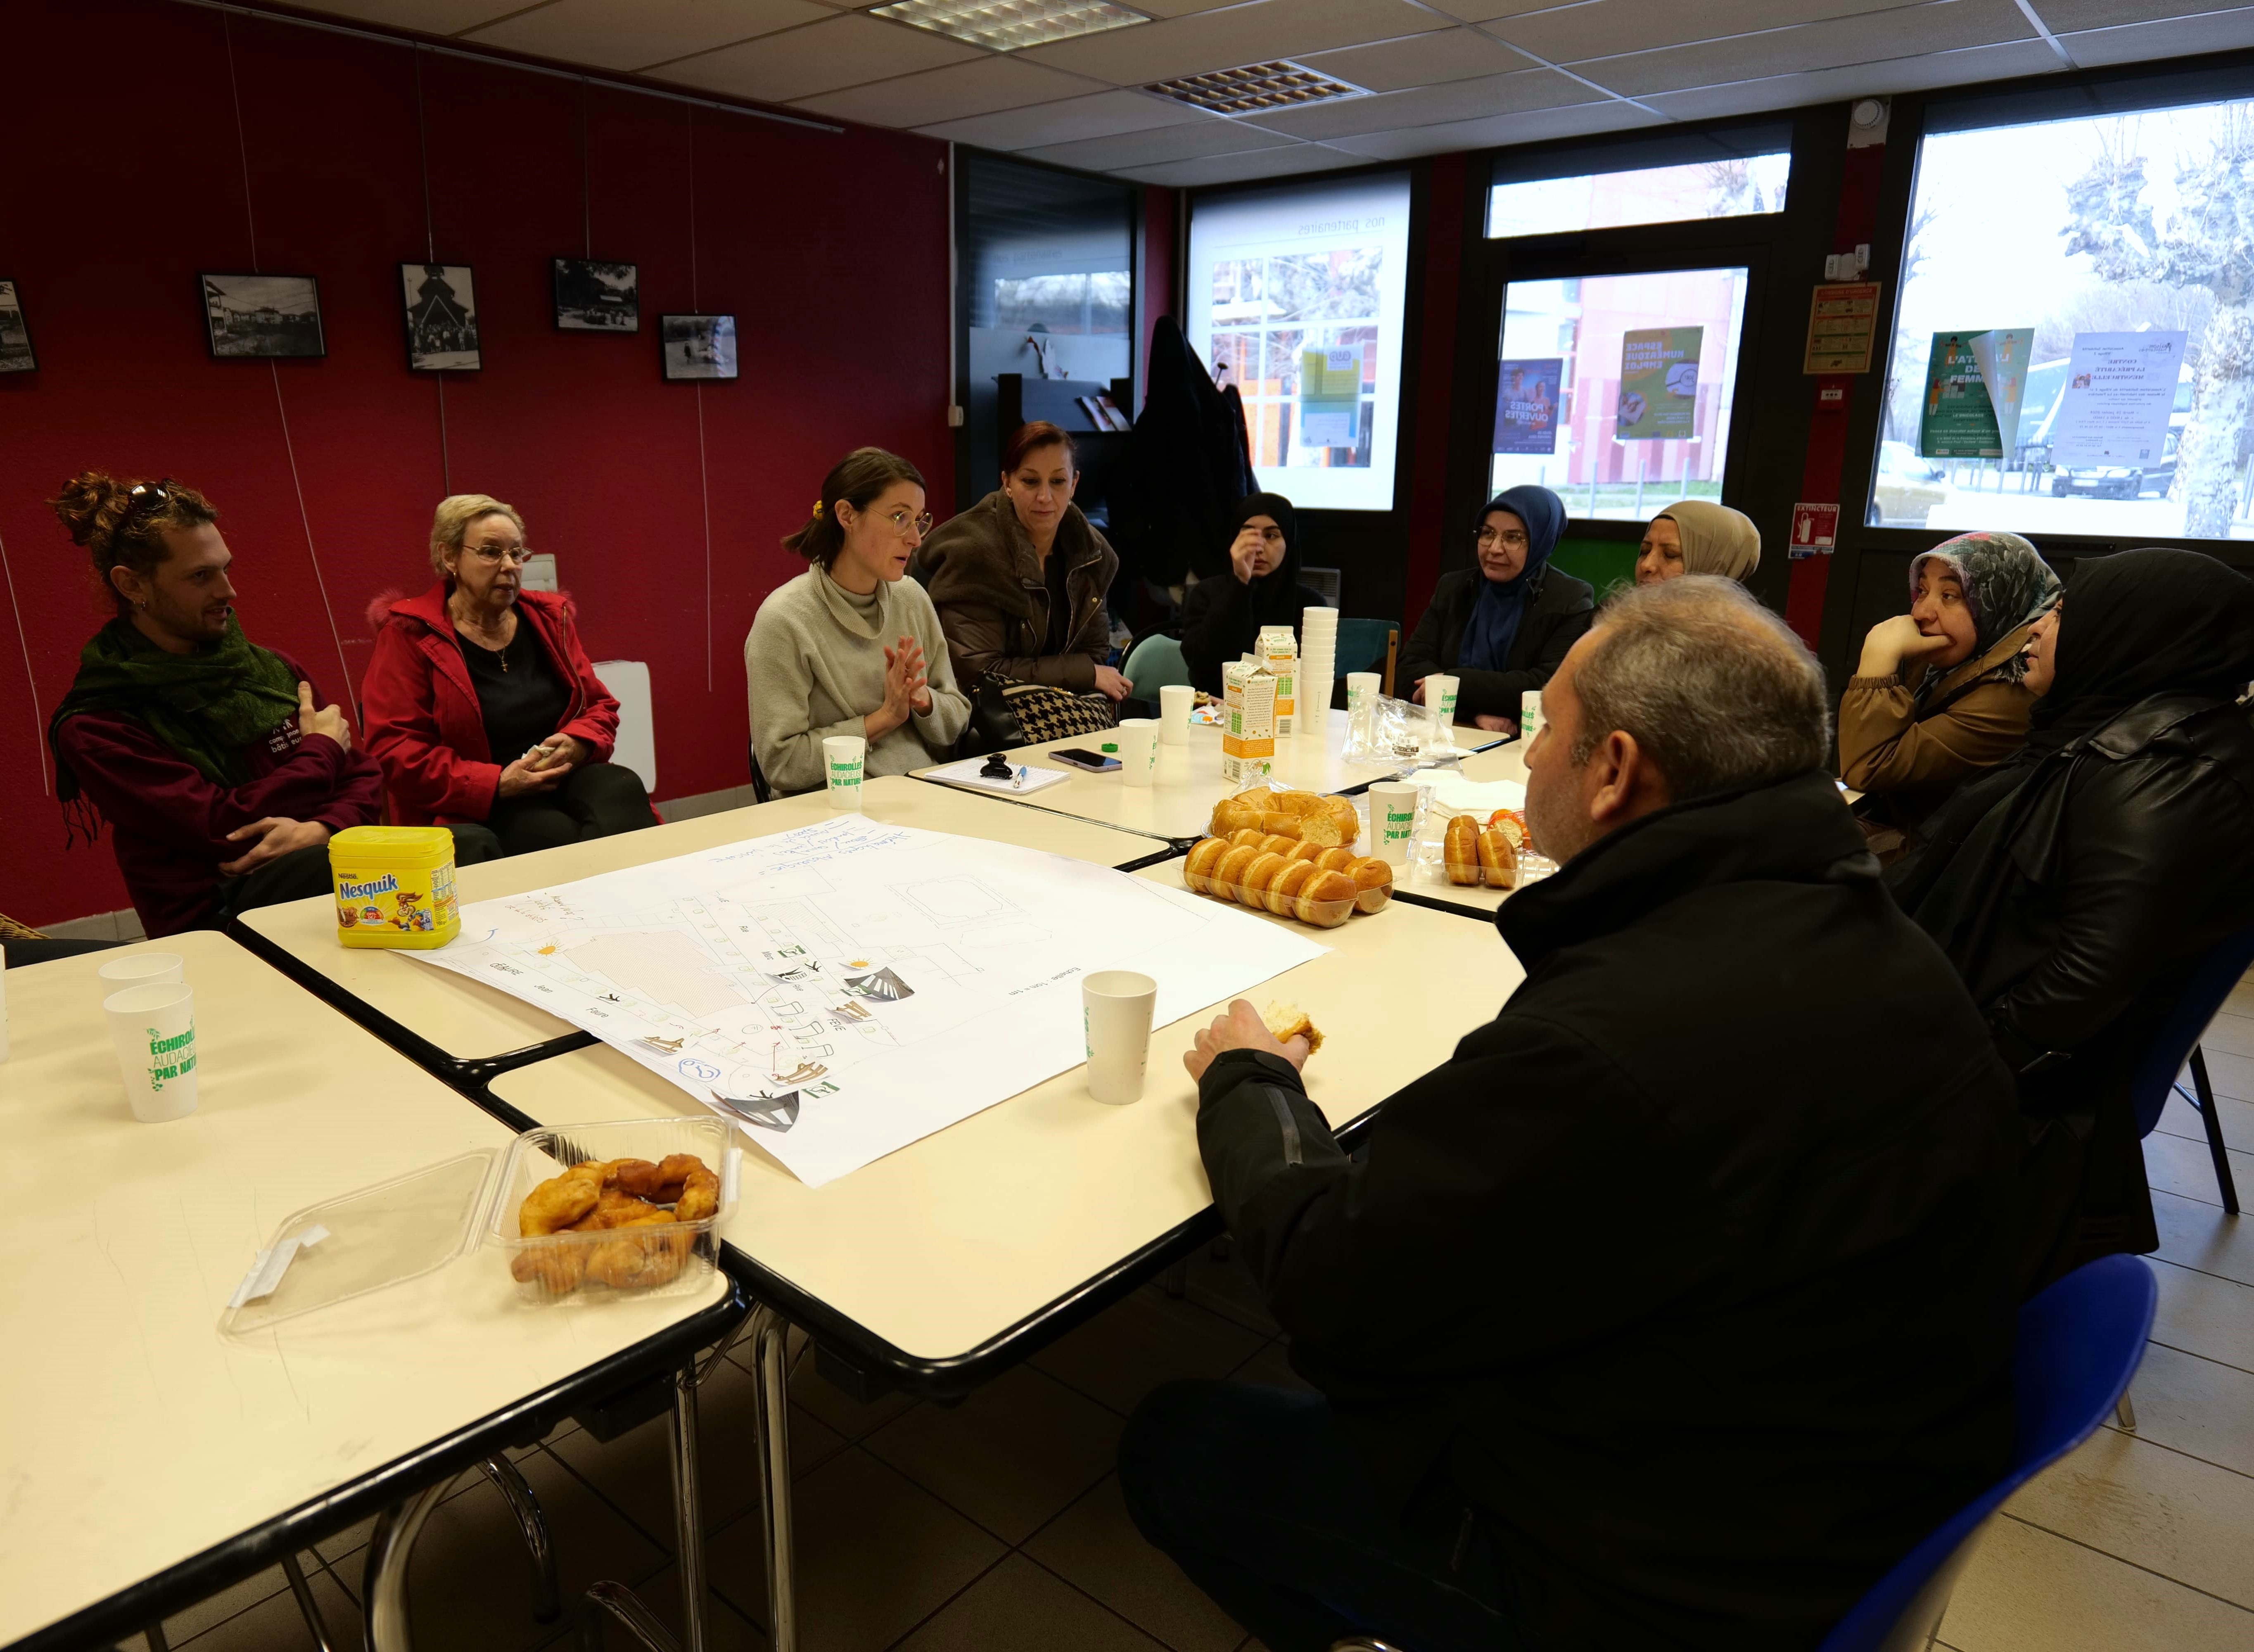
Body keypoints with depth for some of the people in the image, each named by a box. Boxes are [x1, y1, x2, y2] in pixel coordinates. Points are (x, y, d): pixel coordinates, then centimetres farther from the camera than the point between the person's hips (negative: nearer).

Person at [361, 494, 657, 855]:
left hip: (567, 777, 4)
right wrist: (497, 784, -17)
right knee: (557, 836, -36)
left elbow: (600, 704, 19)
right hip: (475, 808, -4)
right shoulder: (409, 635, 2)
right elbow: (395, 749, -5)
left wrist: (577, 744, -7)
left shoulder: (548, 618, 15)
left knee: (622, 789, -30)